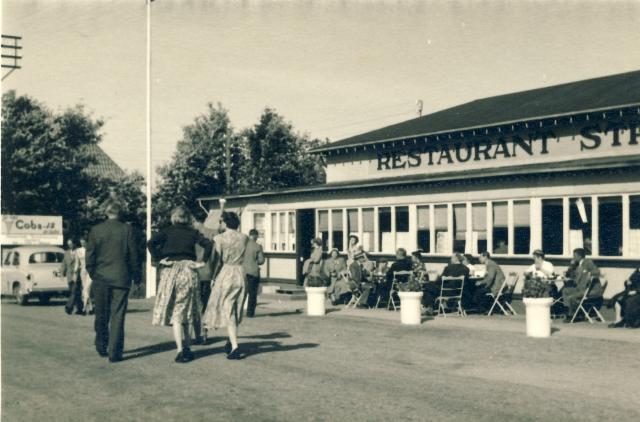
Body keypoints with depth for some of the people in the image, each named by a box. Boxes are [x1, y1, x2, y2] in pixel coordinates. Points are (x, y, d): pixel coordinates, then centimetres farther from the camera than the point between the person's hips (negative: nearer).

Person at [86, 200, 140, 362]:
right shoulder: (127, 229, -5)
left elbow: (90, 256, 2)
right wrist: (136, 276, 8)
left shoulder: (95, 230, -1)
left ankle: (101, 347, 25)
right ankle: (115, 352, -1)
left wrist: (92, 273, 16)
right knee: (117, 315, 1)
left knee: (101, 314, 15)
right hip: (121, 278, -2)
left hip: (101, 278, 2)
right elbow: (133, 254, -2)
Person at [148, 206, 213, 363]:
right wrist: (202, 262, -3)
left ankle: (180, 350, -6)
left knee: (175, 313, 1)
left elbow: (151, 243, -14)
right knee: (187, 311, 13)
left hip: (171, 270, -2)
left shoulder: (167, 231, 1)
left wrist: (159, 259, -8)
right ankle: (187, 347, 14)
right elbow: (208, 244, -8)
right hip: (188, 270, 2)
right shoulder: (193, 232, 6)